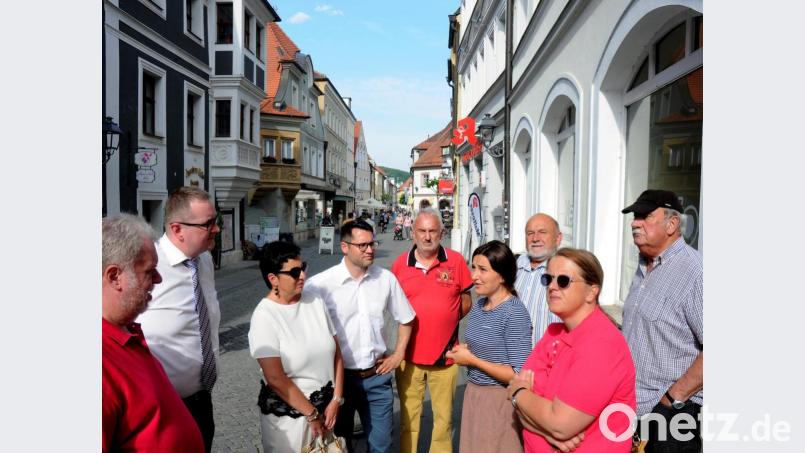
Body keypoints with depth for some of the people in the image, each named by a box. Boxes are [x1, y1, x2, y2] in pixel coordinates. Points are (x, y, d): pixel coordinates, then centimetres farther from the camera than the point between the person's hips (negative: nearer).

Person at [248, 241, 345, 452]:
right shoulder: (264, 316, -16)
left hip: (326, 406, 4)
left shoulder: (316, 301, -3)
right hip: (288, 415, -4)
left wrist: (336, 400, -5)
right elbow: (275, 378, -17)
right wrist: (311, 414, -12)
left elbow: (336, 353, 1)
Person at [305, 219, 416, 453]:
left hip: (377, 377, 3)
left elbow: (406, 318, 11)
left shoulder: (386, 278, -4)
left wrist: (398, 354, 6)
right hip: (340, 377, -2)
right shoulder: (320, 284, -17)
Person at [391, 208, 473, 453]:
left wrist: (449, 319, -1)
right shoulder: (400, 263, -1)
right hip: (409, 355, 1)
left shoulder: (456, 261, -4)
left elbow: (466, 299, 7)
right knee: (408, 417, 14)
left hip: (445, 354, 0)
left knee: (444, 417, 14)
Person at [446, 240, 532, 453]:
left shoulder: (514, 312, -20)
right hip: (473, 394, 7)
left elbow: (519, 375, -22)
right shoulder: (478, 305, 3)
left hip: (500, 400, -7)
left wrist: (471, 360, -18)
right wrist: (463, 351, -3)